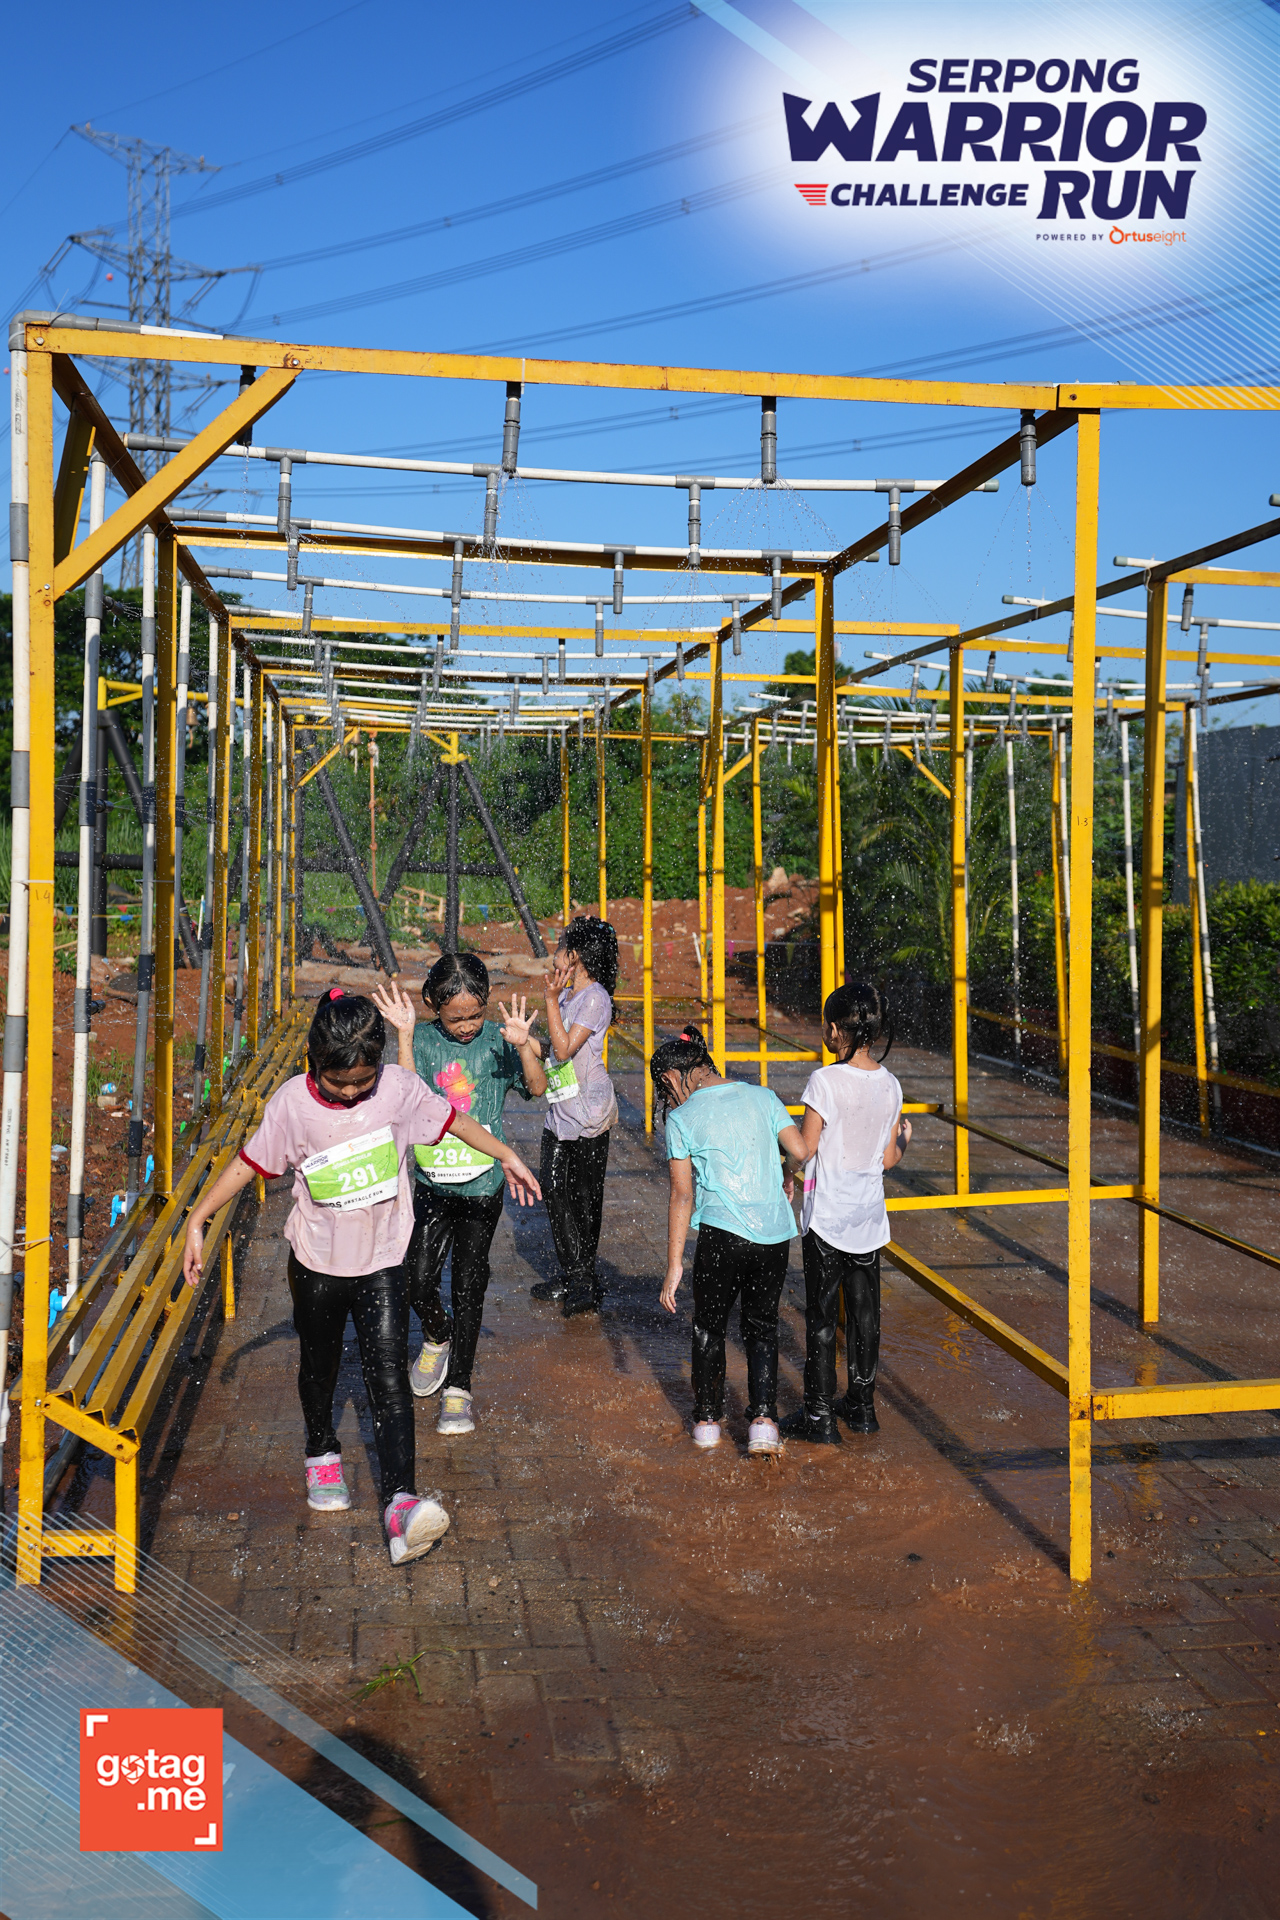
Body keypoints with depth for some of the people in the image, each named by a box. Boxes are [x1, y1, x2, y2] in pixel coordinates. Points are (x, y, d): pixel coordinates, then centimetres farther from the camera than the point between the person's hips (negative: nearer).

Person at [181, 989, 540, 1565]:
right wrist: (197, 1220, -5)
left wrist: (507, 1156, 9)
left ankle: (400, 1501, -14)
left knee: (390, 1380, -10)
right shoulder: (292, 1103, -14)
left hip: (382, 1263, -1)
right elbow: (249, 1162, -5)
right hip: (317, 1263, 1)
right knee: (319, 1365, 21)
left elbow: (449, 1119, 3)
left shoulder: (398, 1088, -13)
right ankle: (322, 1454, 47)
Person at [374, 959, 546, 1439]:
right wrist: (405, 1036, -24)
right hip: (433, 1180, 1)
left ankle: (458, 1389, 15)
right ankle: (437, 1336, 34)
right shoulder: (423, 1039, -3)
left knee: (468, 1285, 2)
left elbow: (538, 1088, -15)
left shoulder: (498, 1039, -5)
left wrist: (523, 1045, -31)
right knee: (418, 1280, -1)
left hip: (482, 1183, -1)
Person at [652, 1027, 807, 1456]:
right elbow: (800, 1151, 1)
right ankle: (763, 1421, 4)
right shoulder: (762, 1096, 8)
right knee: (762, 1325, 16)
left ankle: (707, 1421, 24)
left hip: (721, 1233, -3)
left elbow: (682, 1197, -3)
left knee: (709, 1326, 16)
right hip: (775, 1232, 3)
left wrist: (674, 1265, 1)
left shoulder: (682, 1118, -1)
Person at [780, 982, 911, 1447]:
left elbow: (805, 1149, -14)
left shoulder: (825, 1081, -17)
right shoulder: (890, 1085, 0)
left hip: (827, 1216, -5)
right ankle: (862, 1406, 26)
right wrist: (903, 1138, 25)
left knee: (821, 1315, 3)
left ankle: (819, 1416, 9)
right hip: (869, 1216, 5)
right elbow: (887, 1160, 5)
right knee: (864, 1309, 15)